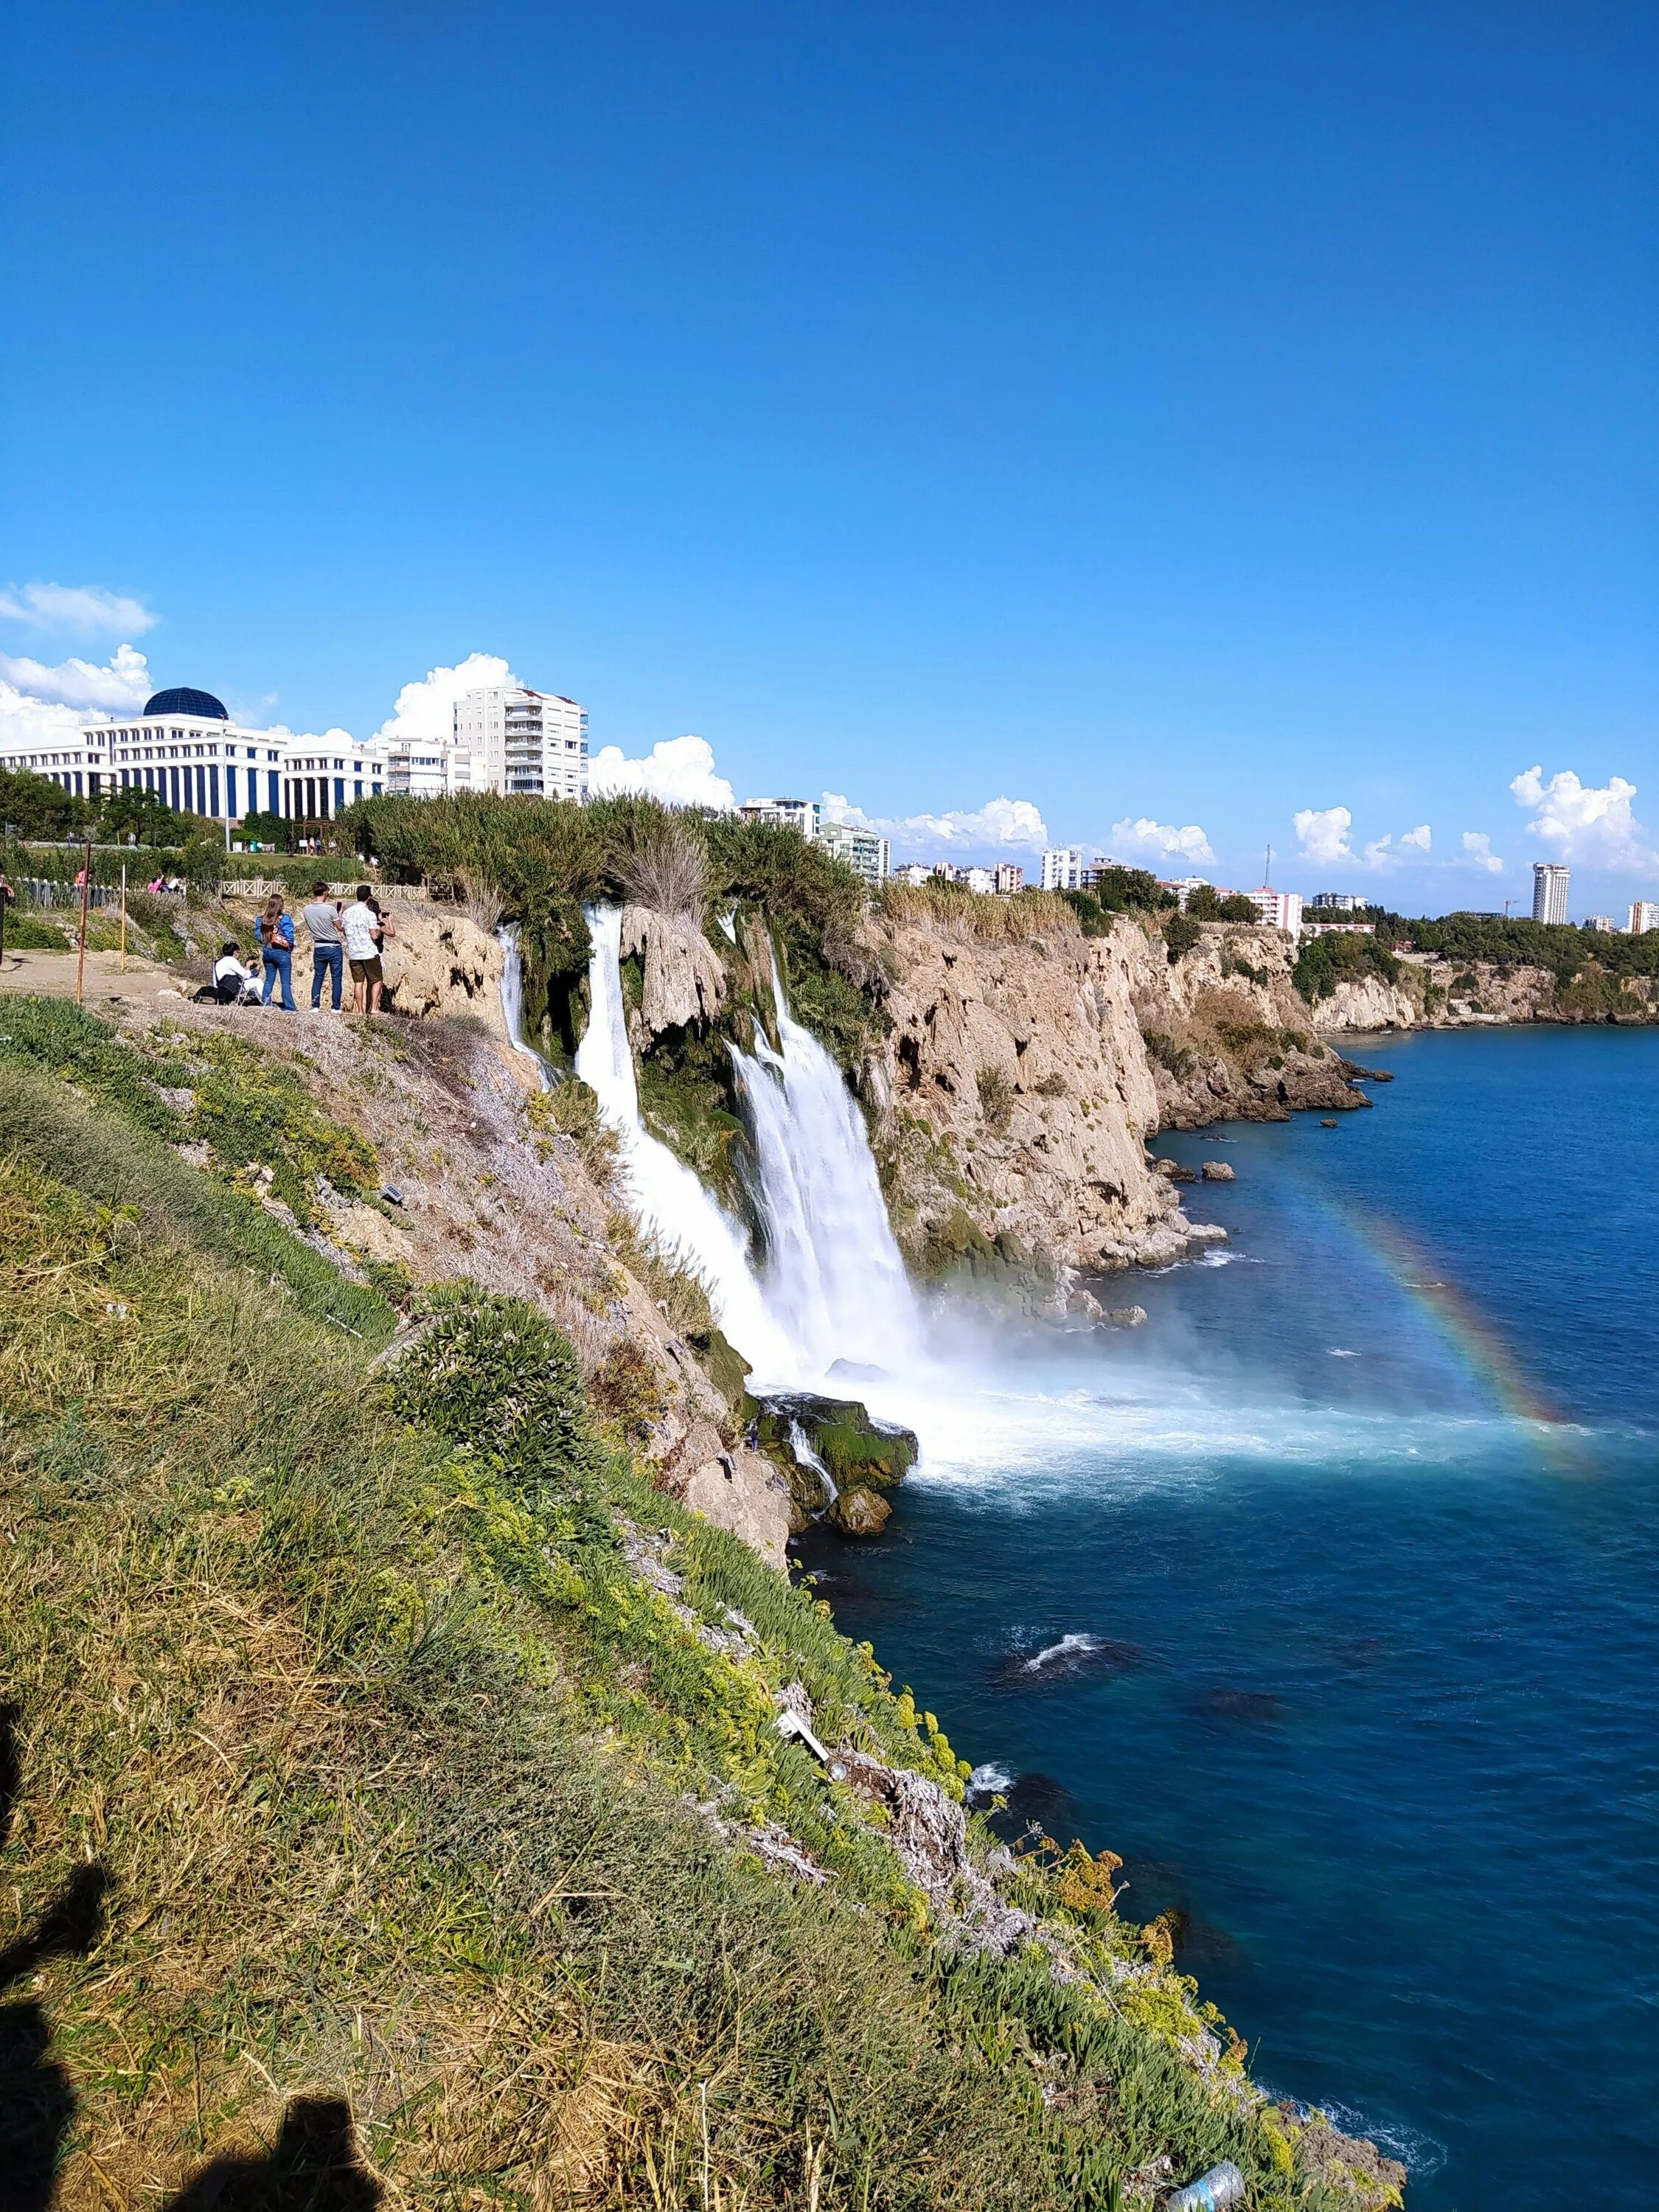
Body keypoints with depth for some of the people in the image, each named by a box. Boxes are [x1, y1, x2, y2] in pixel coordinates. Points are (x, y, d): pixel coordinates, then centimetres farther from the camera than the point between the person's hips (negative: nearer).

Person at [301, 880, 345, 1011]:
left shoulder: (307, 910, -3)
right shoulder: (330, 909, -17)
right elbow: (339, 927, -5)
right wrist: (337, 913, 9)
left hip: (318, 948, 4)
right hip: (334, 947, -4)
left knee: (317, 977, 11)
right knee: (336, 979, 3)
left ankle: (315, 1006, 6)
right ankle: (336, 1007, 3)